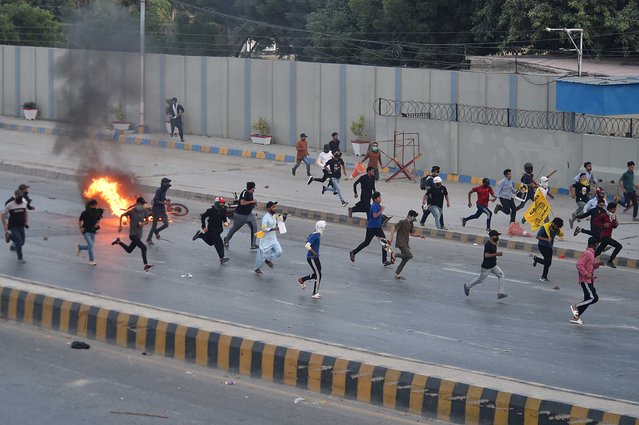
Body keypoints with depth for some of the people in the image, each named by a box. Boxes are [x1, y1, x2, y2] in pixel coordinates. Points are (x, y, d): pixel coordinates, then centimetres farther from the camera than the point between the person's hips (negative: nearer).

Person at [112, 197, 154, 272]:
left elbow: (147, 220, 13)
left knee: (129, 250, 21)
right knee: (143, 247, -22)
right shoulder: (132, 211, -14)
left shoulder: (144, 212, 0)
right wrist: (120, 226, -1)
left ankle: (118, 241, 42)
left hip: (139, 235, 7)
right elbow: (122, 216, -1)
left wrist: (143, 223, -9)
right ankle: (146, 265, -20)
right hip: (133, 234, -7)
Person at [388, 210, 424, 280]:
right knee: (409, 255, -22)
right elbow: (393, 228, -17)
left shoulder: (411, 224, 11)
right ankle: (394, 255, -6)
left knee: (405, 259, 9)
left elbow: (412, 233, 22)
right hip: (401, 243, -9)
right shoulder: (402, 222, -15)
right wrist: (391, 238, -25)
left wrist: (419, 235, 6)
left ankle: (397, 274, 18)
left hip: (406, 244, 9)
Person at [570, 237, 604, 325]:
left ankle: (576, 317, 14)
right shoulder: (587, 253, -16)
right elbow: (579, 265, -23)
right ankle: (575, 307, -5)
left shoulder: (591, 253, 15)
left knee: (587, 300, 10)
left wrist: (597, 264, 8)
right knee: (594, 298, -15)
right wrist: (586, 274, -23)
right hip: (585, 281, -10)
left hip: (589, 281, 10)